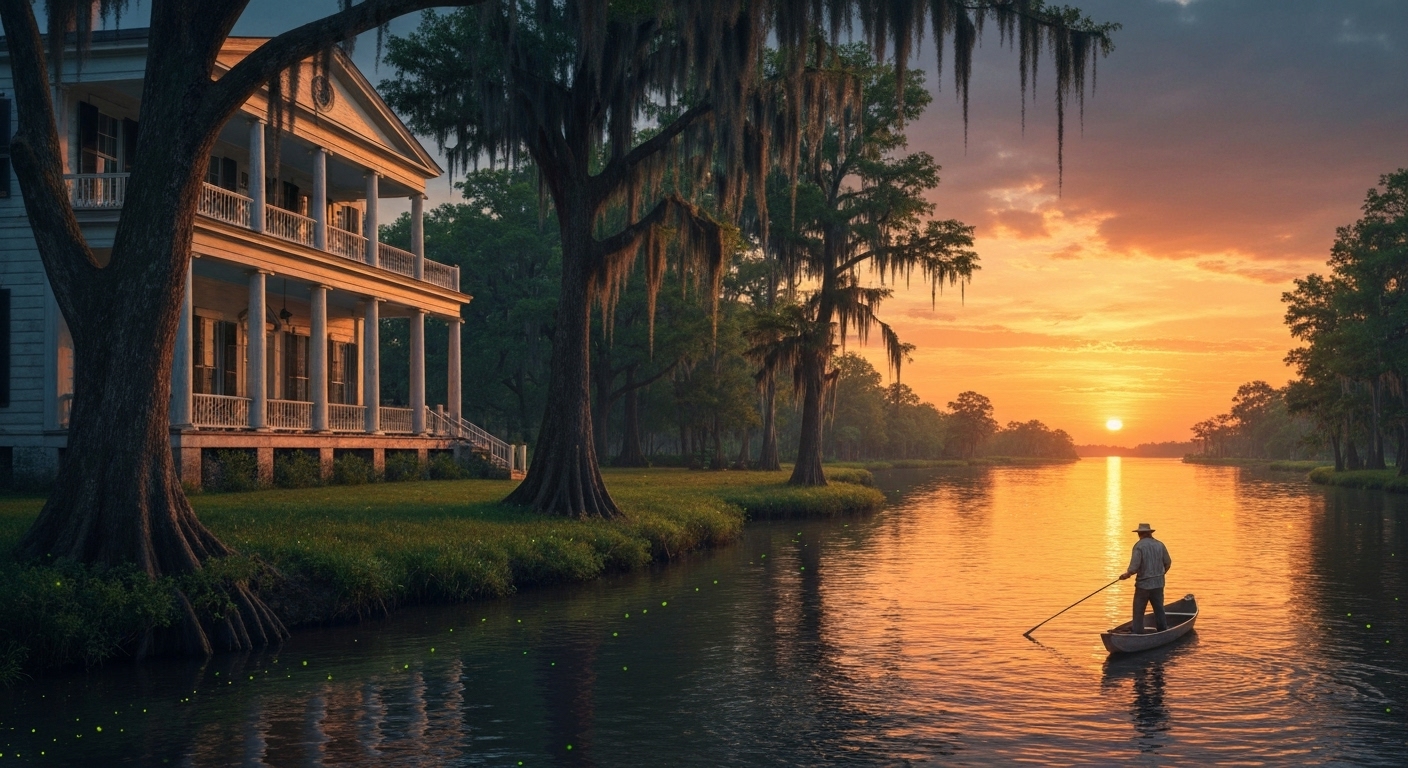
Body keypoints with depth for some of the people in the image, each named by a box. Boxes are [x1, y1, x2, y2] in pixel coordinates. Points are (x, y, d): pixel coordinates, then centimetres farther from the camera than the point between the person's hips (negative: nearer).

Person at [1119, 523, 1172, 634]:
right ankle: (1163, 630, 21)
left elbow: (1134, 567, -18)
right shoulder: (1160, 544, 4)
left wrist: (1127, 574, 1)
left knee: (1138, 611, 4)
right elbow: (1168, 563, 10)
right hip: (1158, 583, 5)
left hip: (1143, 584, -5)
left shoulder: (1139, 546, -13)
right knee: (1159, 609, 15)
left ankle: (1137, 632, 6)